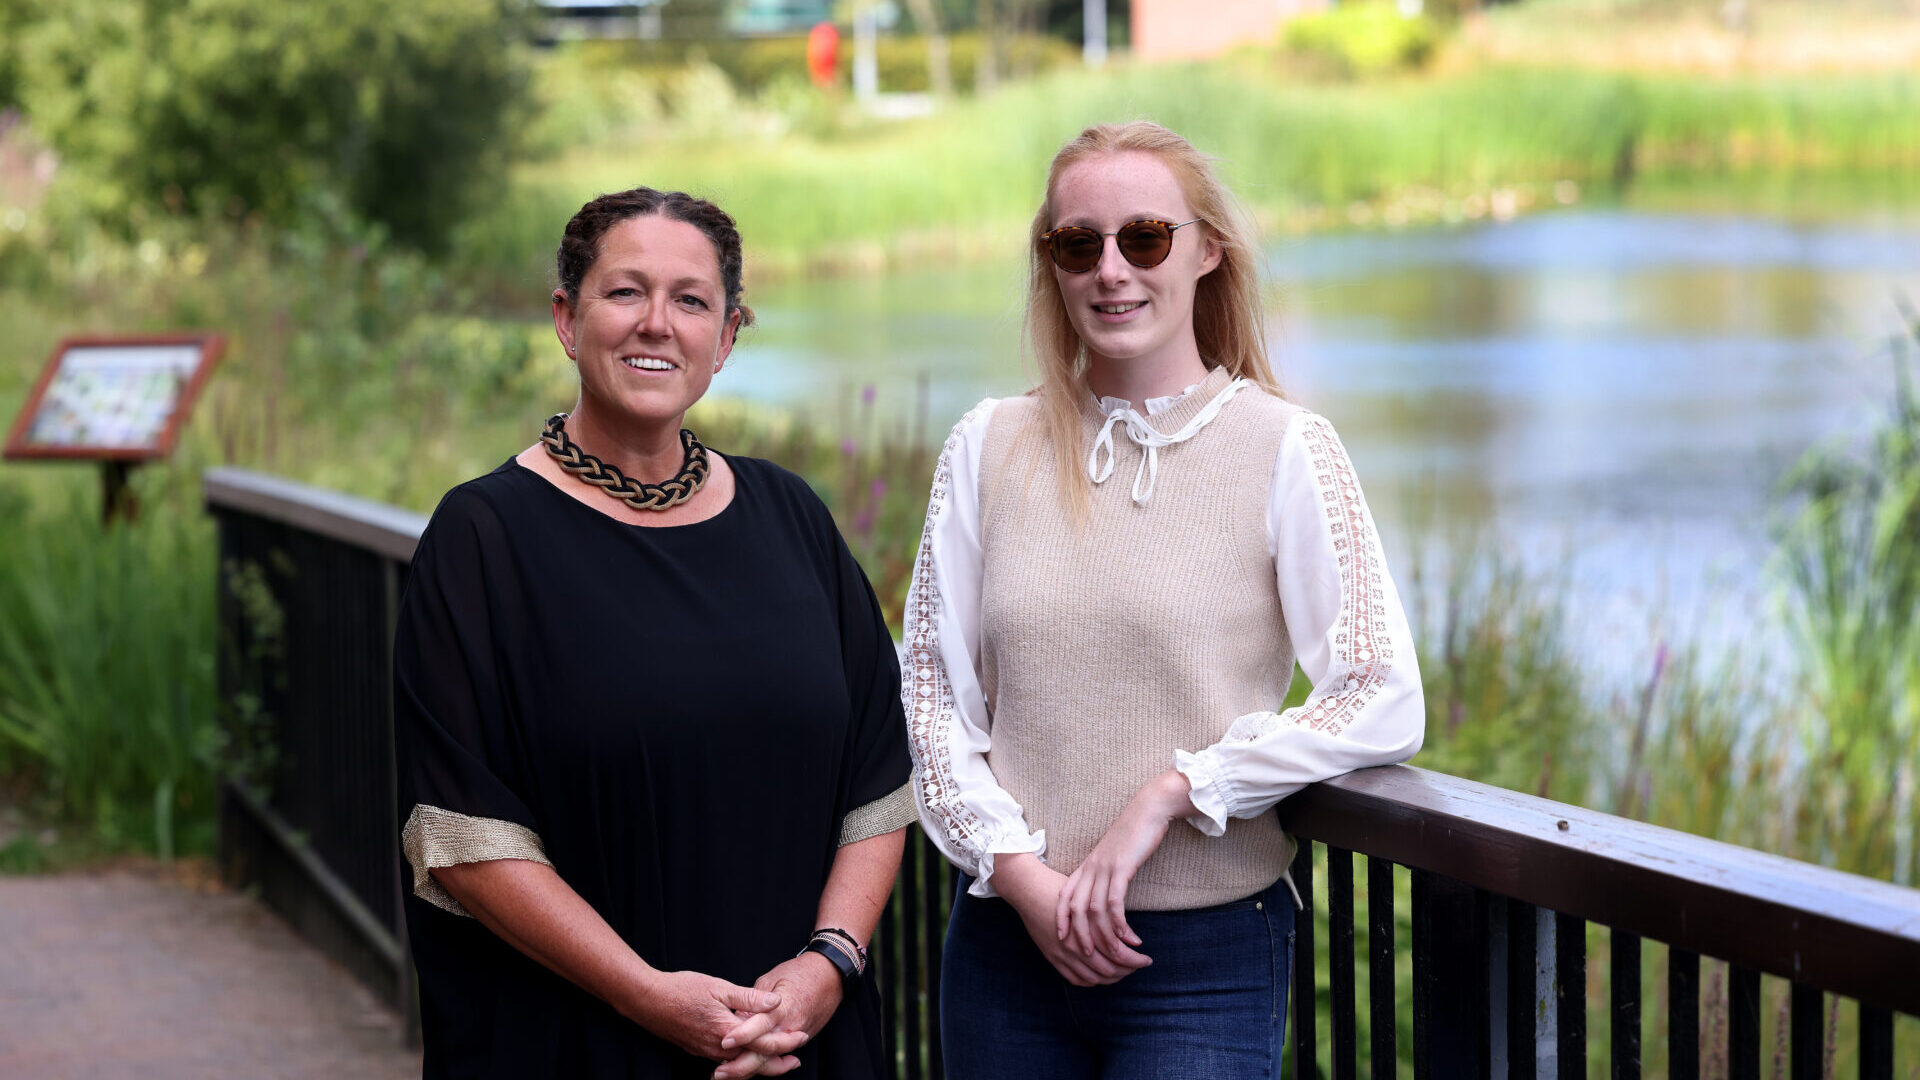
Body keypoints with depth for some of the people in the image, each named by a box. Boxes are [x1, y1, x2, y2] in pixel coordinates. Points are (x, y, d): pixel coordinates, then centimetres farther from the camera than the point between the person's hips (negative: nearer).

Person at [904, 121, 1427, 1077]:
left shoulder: (1284, 450, -5)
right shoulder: (988, 448, 4)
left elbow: (1385, 705, -10)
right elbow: (933, 695, 5)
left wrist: (1172, 791, -15)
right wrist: (1021, 872, -8)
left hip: (1203, 964, -3)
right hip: (1008, 948, 3)